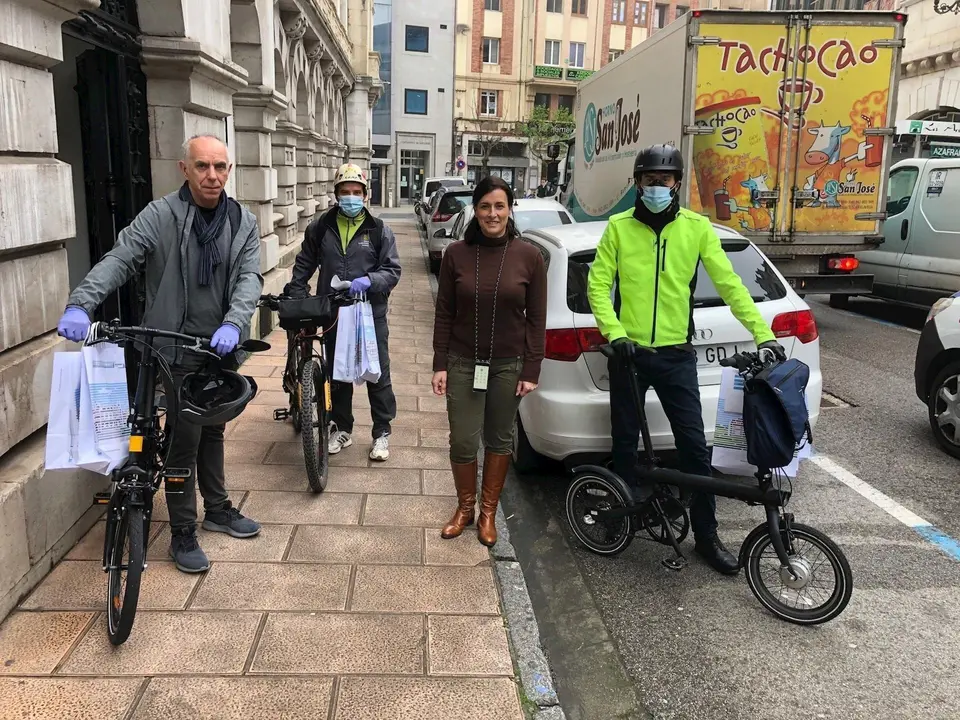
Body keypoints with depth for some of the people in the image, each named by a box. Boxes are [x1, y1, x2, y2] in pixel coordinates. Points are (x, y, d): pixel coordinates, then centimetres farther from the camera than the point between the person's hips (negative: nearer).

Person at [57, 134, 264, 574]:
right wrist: (80, 304, -34)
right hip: (175, 348, -4)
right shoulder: (160, 216, -9)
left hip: (222, 346, 4)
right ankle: (182, 533, 12)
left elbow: (249, 278, -9)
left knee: (213, 429, 19)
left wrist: (233, 324, -28)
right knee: (185, 436, -3)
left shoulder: (244, 223, 2)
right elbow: (118, 260, -17)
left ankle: (217, 509, 36)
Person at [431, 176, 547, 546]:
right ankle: (464, 507, 28)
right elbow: (444, 314, 1)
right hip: (462, 363, 0)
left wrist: (531, 370, -5)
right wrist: (439, 365, -2)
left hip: (508, 365, 0)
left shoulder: (529, 257, -6)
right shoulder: (456, 254, -4)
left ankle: (488, 512, 31)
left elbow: (536, 319, -2)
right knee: (463, 441, 3)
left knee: (499, 439, 13)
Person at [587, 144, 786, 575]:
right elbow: (597, 284, -3)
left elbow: (729, 284, -2)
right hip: (629, 352, 0)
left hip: (675, 355, 1)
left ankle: (706, 535, 16)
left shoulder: (697, 227, 1)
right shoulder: (619, 227, -1)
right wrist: (615, 334, -16)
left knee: (694, 445, 2)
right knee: (625, 442, 10)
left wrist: (763, 334, -8)